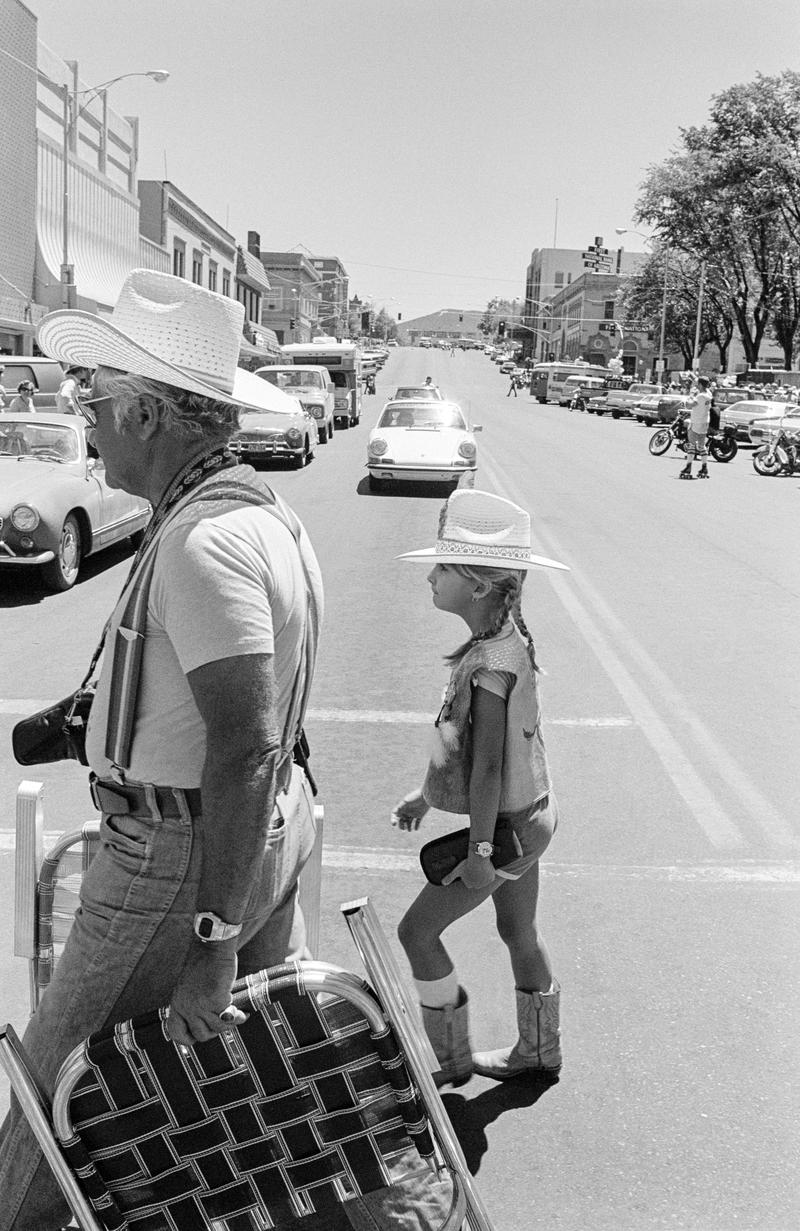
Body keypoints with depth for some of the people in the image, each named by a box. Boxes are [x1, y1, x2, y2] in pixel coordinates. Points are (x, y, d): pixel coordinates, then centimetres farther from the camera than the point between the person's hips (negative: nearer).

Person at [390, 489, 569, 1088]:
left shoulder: (491, 664, -27)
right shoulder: (508, 641, 2)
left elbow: (488, 767, -25)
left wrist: (479, 851, -19)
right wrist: (427, 794, 19)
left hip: (507, 824, -9)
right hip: (530, 813, 9)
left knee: (418, 931, 4)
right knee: (519, 932, 21)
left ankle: (453, 1058, 17)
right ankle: (539, 1052, 37)